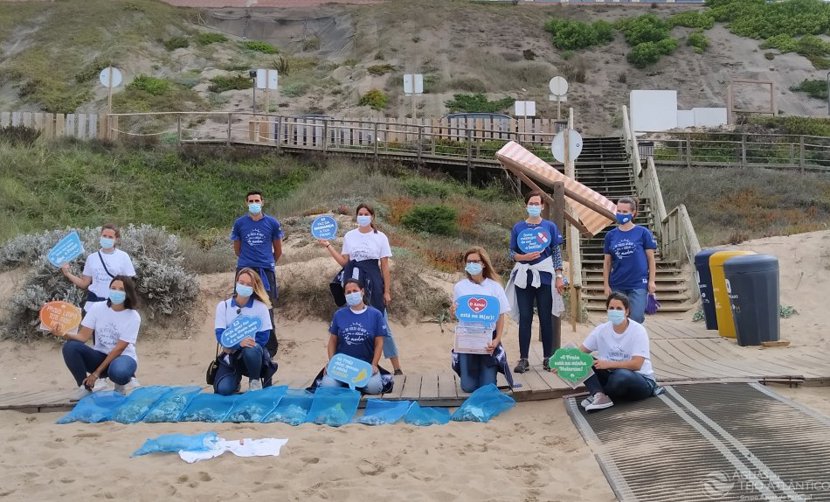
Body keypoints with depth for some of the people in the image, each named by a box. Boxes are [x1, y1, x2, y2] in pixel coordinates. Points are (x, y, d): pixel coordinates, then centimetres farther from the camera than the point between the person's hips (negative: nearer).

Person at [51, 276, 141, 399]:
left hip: (122, 357, -3)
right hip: (100, 356, 3)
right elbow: (83, 336, -10)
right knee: (70, 346, -24)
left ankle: (120, 384, 1)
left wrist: (97, 373, -19)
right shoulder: (97, 307, -6)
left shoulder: (133, 317, -14)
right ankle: (85, 388, -7)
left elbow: (119, 349, -16)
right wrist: (65, 335, -32)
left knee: (118, 372, -39)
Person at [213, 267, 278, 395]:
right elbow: (220, 335, -9)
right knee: (223, 389, -24)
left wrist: (233, 346, -16)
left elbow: (264, 336, -10)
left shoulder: (260, 307, -7)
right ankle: (236, 378, 14)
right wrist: (239, 342, -31)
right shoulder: (223, 306, -1)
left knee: (251, 350, -39)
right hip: (231, 355, 2)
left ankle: (255, 381, -8)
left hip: (254, 353, -1)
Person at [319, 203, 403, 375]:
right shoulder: (349, 236, 7)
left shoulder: (380, 237, 1)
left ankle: (397, 368, 6)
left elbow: (385, 267, 1)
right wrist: (328, 246, 2)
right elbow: (344, 262, 9)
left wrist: (387, 291, -2)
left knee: (381, 325, -1)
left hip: (373, 283, -2)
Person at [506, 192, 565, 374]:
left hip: (545, 276, 0)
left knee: (546, 318, 3)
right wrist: (524, 257, -14)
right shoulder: (518, 227, 7)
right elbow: (512, 253, 7)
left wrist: (559, 276, -3)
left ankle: (548, 358, 12)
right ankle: (523, 359, 6)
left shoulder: (550, 226, 5)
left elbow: (557, 252, 4)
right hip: (524, 277, 1)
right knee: (525, 318, 2)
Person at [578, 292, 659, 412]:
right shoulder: (601, 330, -2)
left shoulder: (638, 330, -14)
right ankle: (600, 397, -30)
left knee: (621, 376, -40)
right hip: (613, 376, 4)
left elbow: (636, 364, -23)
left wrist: (608, 364, -29)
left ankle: (597, 394, -12)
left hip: (641, 380, -4)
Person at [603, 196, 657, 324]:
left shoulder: (643, 232, -1)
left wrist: (651, 281, -4)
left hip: (638, 284, -3)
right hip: (617, 285, 3)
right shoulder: (611, 235, 6)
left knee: (636, 318, -9)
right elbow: (607, 262, 9)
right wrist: (606, 285, 6)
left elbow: (651, 258, 1)